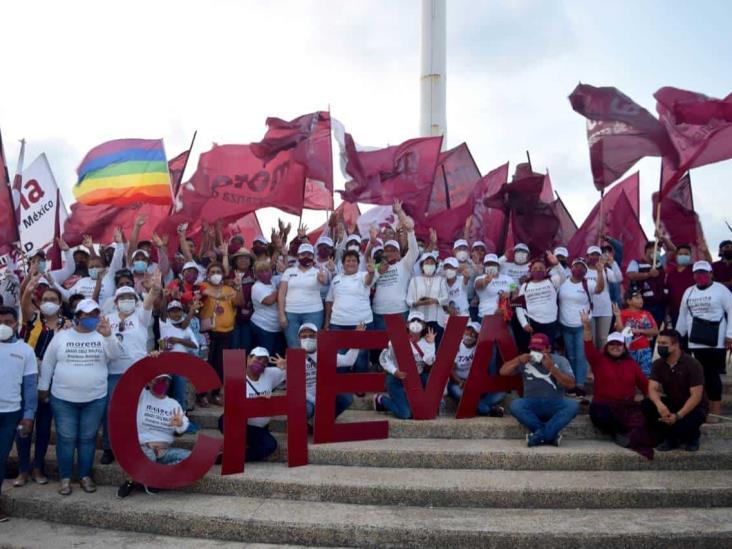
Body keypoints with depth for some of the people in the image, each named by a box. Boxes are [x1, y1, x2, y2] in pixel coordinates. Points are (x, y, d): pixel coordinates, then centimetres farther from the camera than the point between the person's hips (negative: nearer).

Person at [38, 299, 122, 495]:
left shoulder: (102, 336, 1)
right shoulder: (61, 336, 1)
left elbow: (116, 354, -14)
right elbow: (48, 363, 7)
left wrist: (108, 335, -28)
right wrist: (43, 387, 7)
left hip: (95, 399, 1)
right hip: (63, 398, 0)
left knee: (88, 438, 9)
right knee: (66, 438, 5)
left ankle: (85, 476, 21)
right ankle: (65, 478, 16)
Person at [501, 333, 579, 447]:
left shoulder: (560, 361, 1)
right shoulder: (526, 361, 5)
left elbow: (570, 384, -10)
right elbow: (503, 371, 0)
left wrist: (552, 368, -22)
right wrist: (518, 360, -15)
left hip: (555, 406, 0)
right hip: (532, 406, 0)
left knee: (573, 405, -30)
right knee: (515, 404, -30)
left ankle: (539, 434, -29)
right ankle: (550, 435, -26)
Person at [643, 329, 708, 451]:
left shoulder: (692, 364, -20)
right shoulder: (658, 364, -5)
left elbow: (696, 396, -25)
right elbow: (652, 389, -15)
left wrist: (678, 415, -35)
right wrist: (659, 404, -39)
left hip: (694, 407, -5)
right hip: (672, 403, 5)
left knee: (681, 425, -35)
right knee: (646, 406, -23)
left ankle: (692, 438, 6)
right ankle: (670, 439, -1)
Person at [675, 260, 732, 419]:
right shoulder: (689, 292, 14)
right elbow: (683, 315, 18)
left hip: (717, 342, -5)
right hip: (696, 342, 5)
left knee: (713, 374, -6)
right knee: (704, 374, 7)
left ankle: (716, 409, 0)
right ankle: (713, 405, 17)